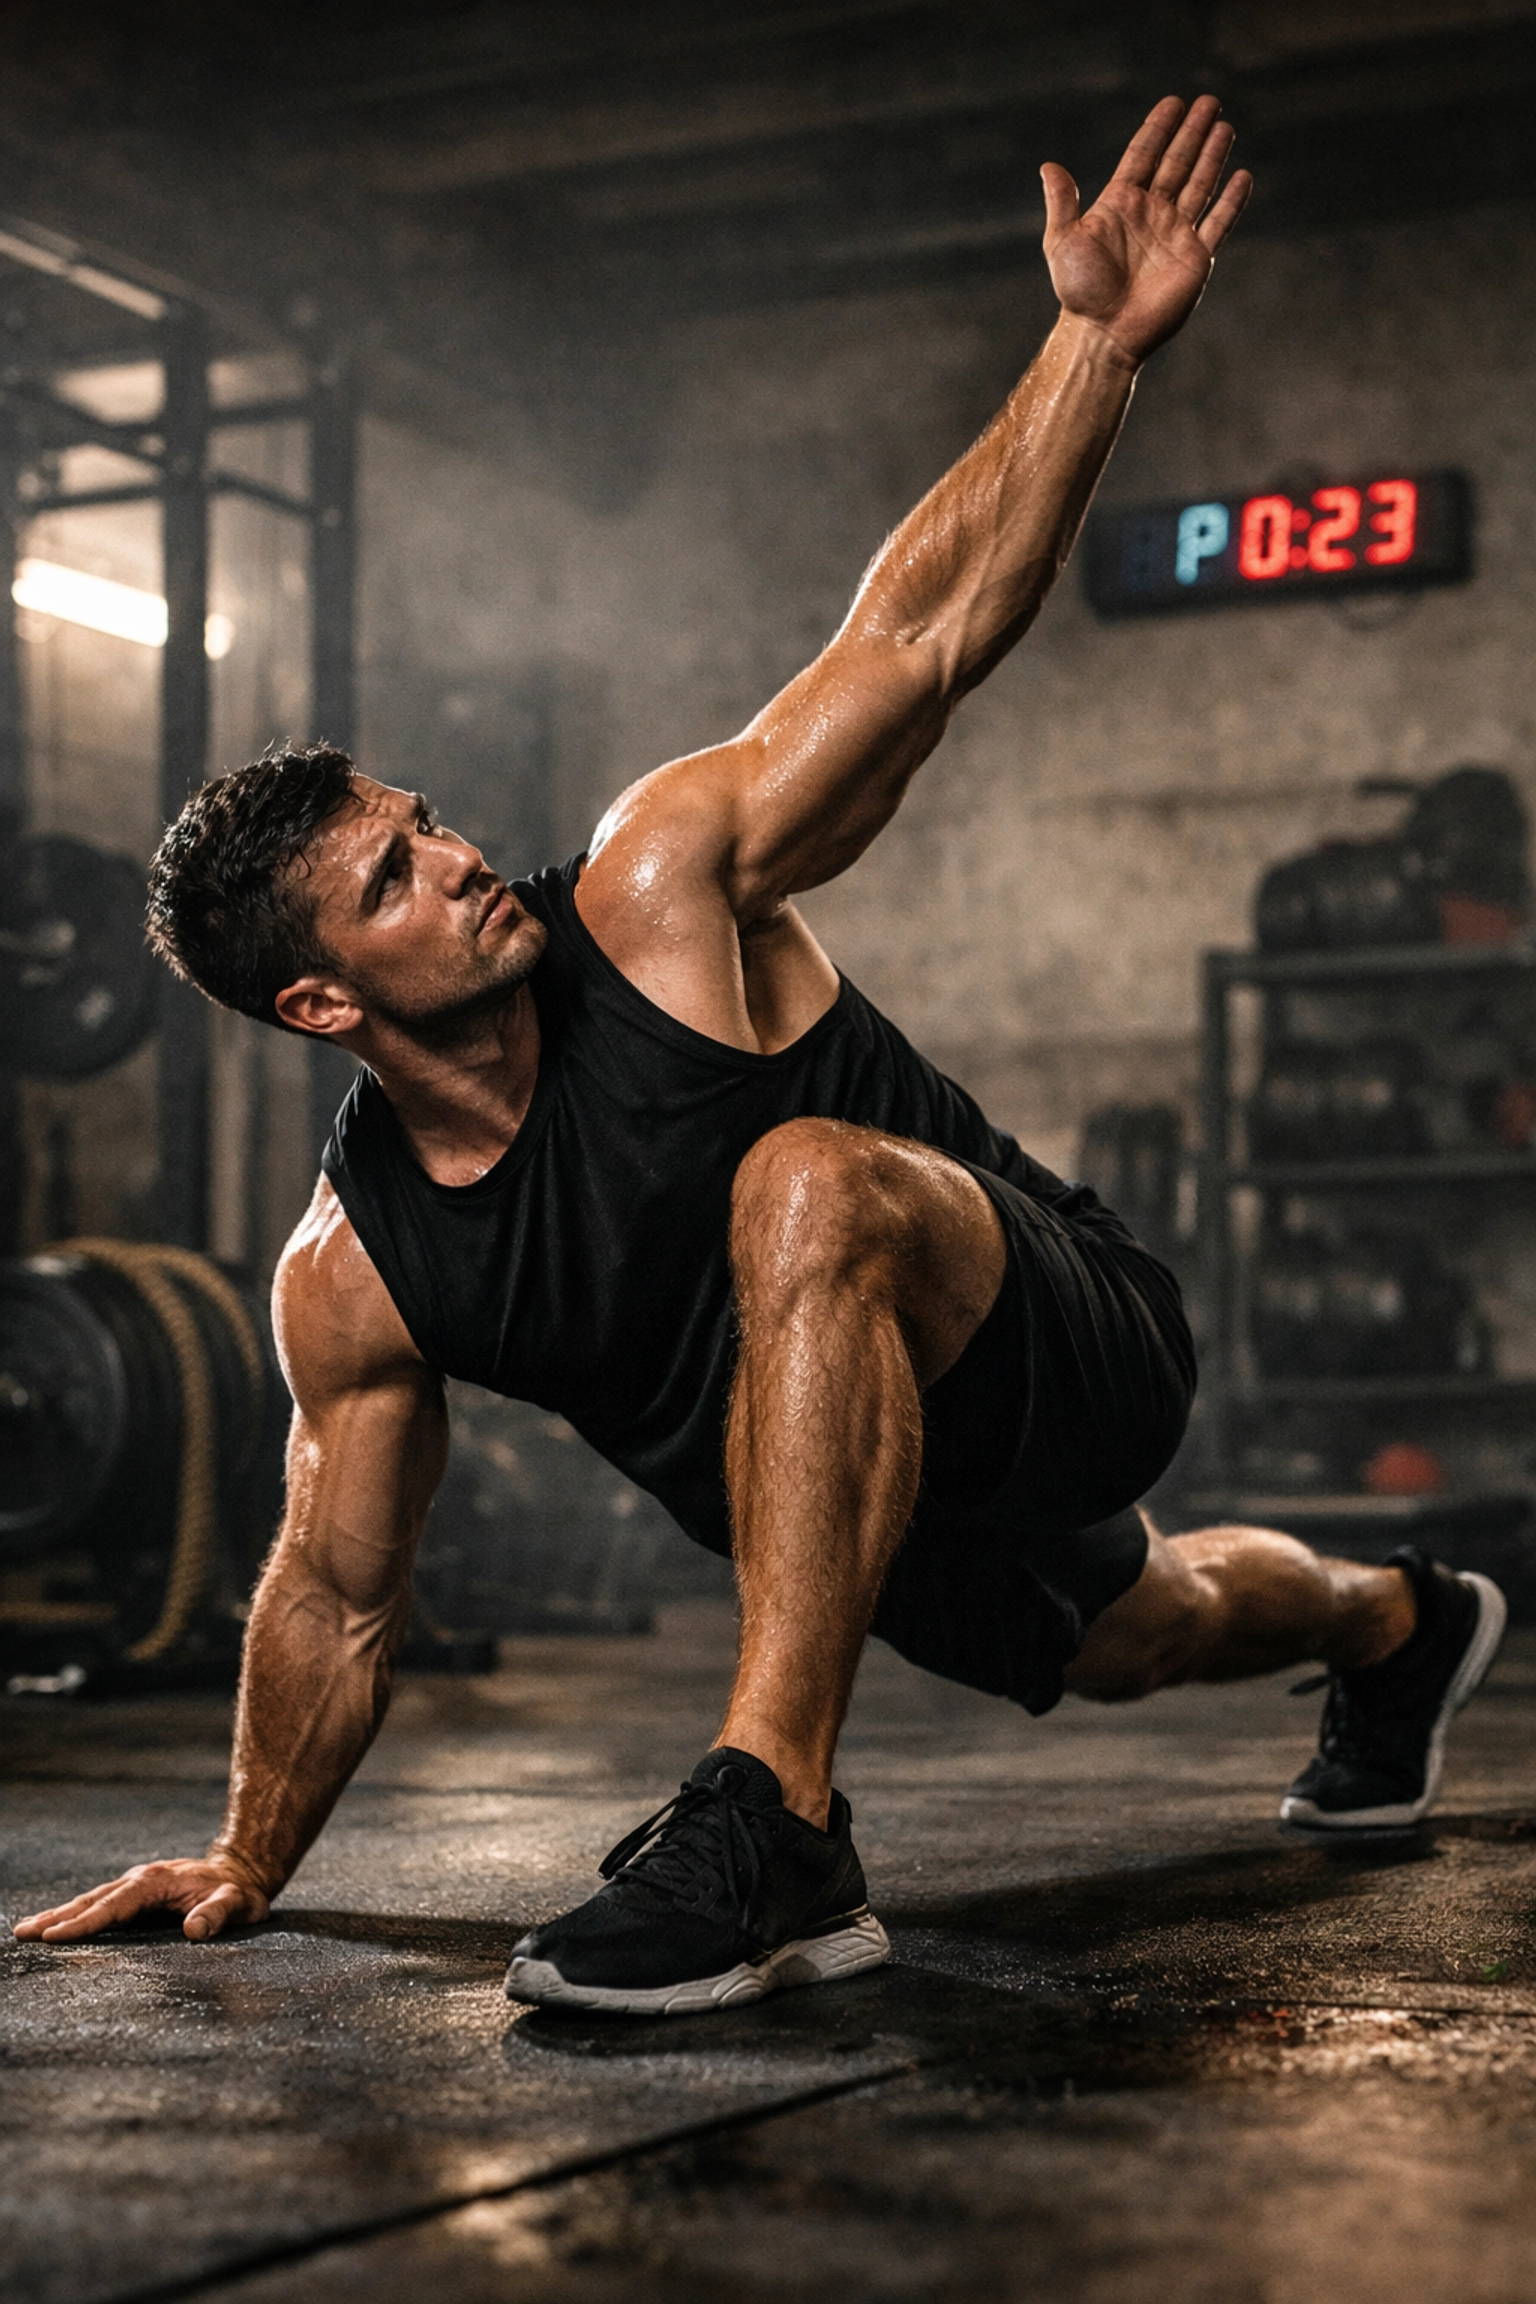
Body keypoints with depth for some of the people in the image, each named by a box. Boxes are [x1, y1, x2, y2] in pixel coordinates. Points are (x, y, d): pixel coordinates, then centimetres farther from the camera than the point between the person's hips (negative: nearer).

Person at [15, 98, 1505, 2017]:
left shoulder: (661, 886, -23)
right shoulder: (350, 1275, -13)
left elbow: (923, 633, -26)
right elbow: (337, 1591, 0)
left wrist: (1098, 340, -35)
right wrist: (249, 1861, 3)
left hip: (1069, 1359, -6)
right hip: (869, 1488, 6)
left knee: (810, 1185, -39)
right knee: (1127, 1641, 35)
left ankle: (773, 1821, -38)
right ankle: (1392, 1623, 72)